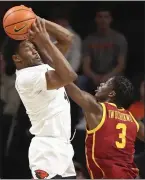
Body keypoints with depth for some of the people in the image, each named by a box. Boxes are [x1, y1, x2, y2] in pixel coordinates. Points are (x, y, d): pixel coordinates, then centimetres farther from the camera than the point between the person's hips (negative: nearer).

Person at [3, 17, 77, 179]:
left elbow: (67, 38, 15)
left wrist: (39, 21, 1)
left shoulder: (42, 67, 12)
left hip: (62, 146, 10)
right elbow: (69, 76, -29)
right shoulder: (27, 77, -17)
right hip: (48, 149, -10)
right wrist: (45, 41, -25)